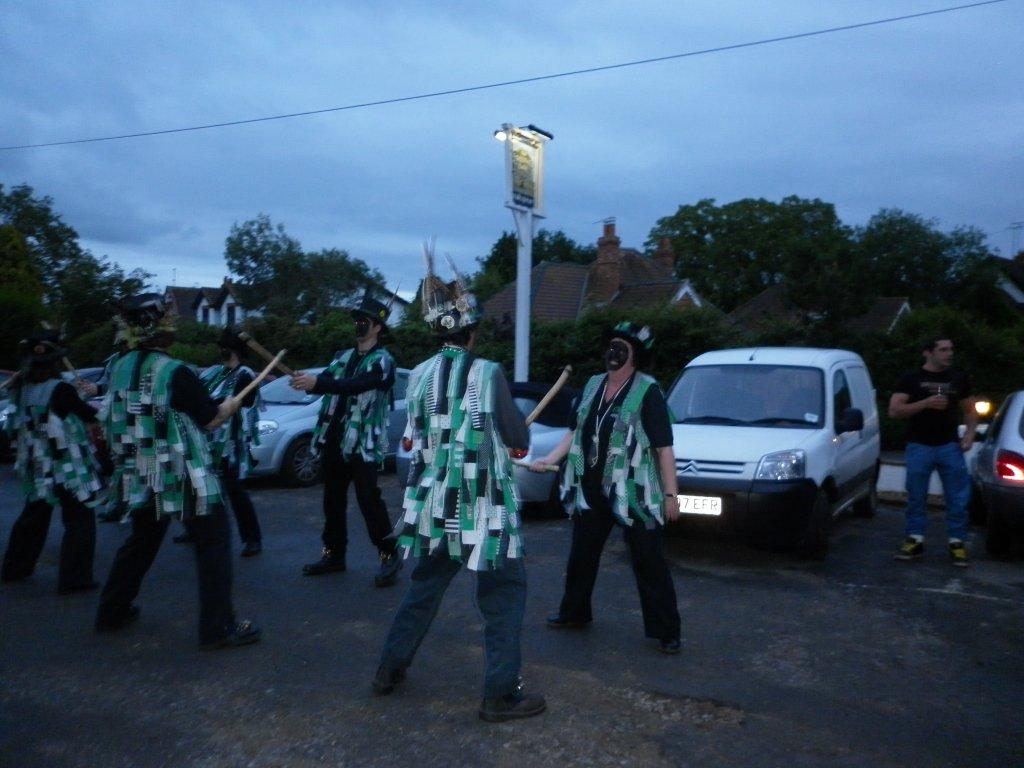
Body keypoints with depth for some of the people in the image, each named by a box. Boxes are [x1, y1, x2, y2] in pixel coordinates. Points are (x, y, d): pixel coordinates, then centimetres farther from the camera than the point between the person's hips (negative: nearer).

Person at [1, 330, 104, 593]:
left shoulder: (23, 390, 1)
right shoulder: (61, 390, -19)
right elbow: (90, 416, -11)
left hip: (37, 470, 7)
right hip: (68, 469, -7)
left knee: (33, 518, 24)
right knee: (79, 521, 1)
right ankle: (74, 579, -1)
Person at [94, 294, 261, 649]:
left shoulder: (120, 370, 4)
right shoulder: (175, 372, -18)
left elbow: (113, 419, 15)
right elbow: (210, 421, -10)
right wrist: (229, 407, 9)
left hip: (139, 476, 7)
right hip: (181, 476, -7)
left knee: (141, 541, 25)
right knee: (213, 542, 0)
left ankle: (112, 612, 36)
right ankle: (219, 628, -2)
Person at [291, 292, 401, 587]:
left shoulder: (382, 360, -7)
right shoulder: (344, 357, 16)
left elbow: (355, 385, -24)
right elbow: (326, 382, 2)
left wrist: (316, 382, -35)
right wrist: (305, 381, -21)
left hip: (362, 444, -7)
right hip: (334, 441, 7)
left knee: (369, 501, -7)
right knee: (333, 500, 13)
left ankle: (389, 556, 4)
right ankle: (334, 554, 26)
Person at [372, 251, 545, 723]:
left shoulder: (418, 376, 1)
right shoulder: (487, 373, -12)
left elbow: (414, 438, 11)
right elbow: (520, 439, -5)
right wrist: (515, 431, 16)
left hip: (431, 503, 5)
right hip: (481, 506, -5)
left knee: (423, 587, 21)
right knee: (504, 594, 8)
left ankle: (389, 670, 32)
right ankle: (501, 694, 10)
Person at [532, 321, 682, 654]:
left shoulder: (647, 391, -10)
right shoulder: (592, 385, 9)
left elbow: (664, 448, -11)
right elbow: (574, 433, 15)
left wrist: (670, 495, -13)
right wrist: (548, 460, 4)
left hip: (632, 493, -6)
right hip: (589, 490, 6)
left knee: (649, 562, 1)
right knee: (581, 555, 18)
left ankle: (666, 631, 12)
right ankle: (574, 612, 37)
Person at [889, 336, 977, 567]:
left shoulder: (959, 379, 12)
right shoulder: (911, 379, 2)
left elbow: (970, 410, 19)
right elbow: (894, 410, -6)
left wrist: (969, 433, 1)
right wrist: (926, 403, -17)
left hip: (950, 446, 2)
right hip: (919, 447, -2)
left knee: (958, 498, 0)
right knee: (916, 497, 4)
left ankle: (957, 543, 10)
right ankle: (915, 541, 13)